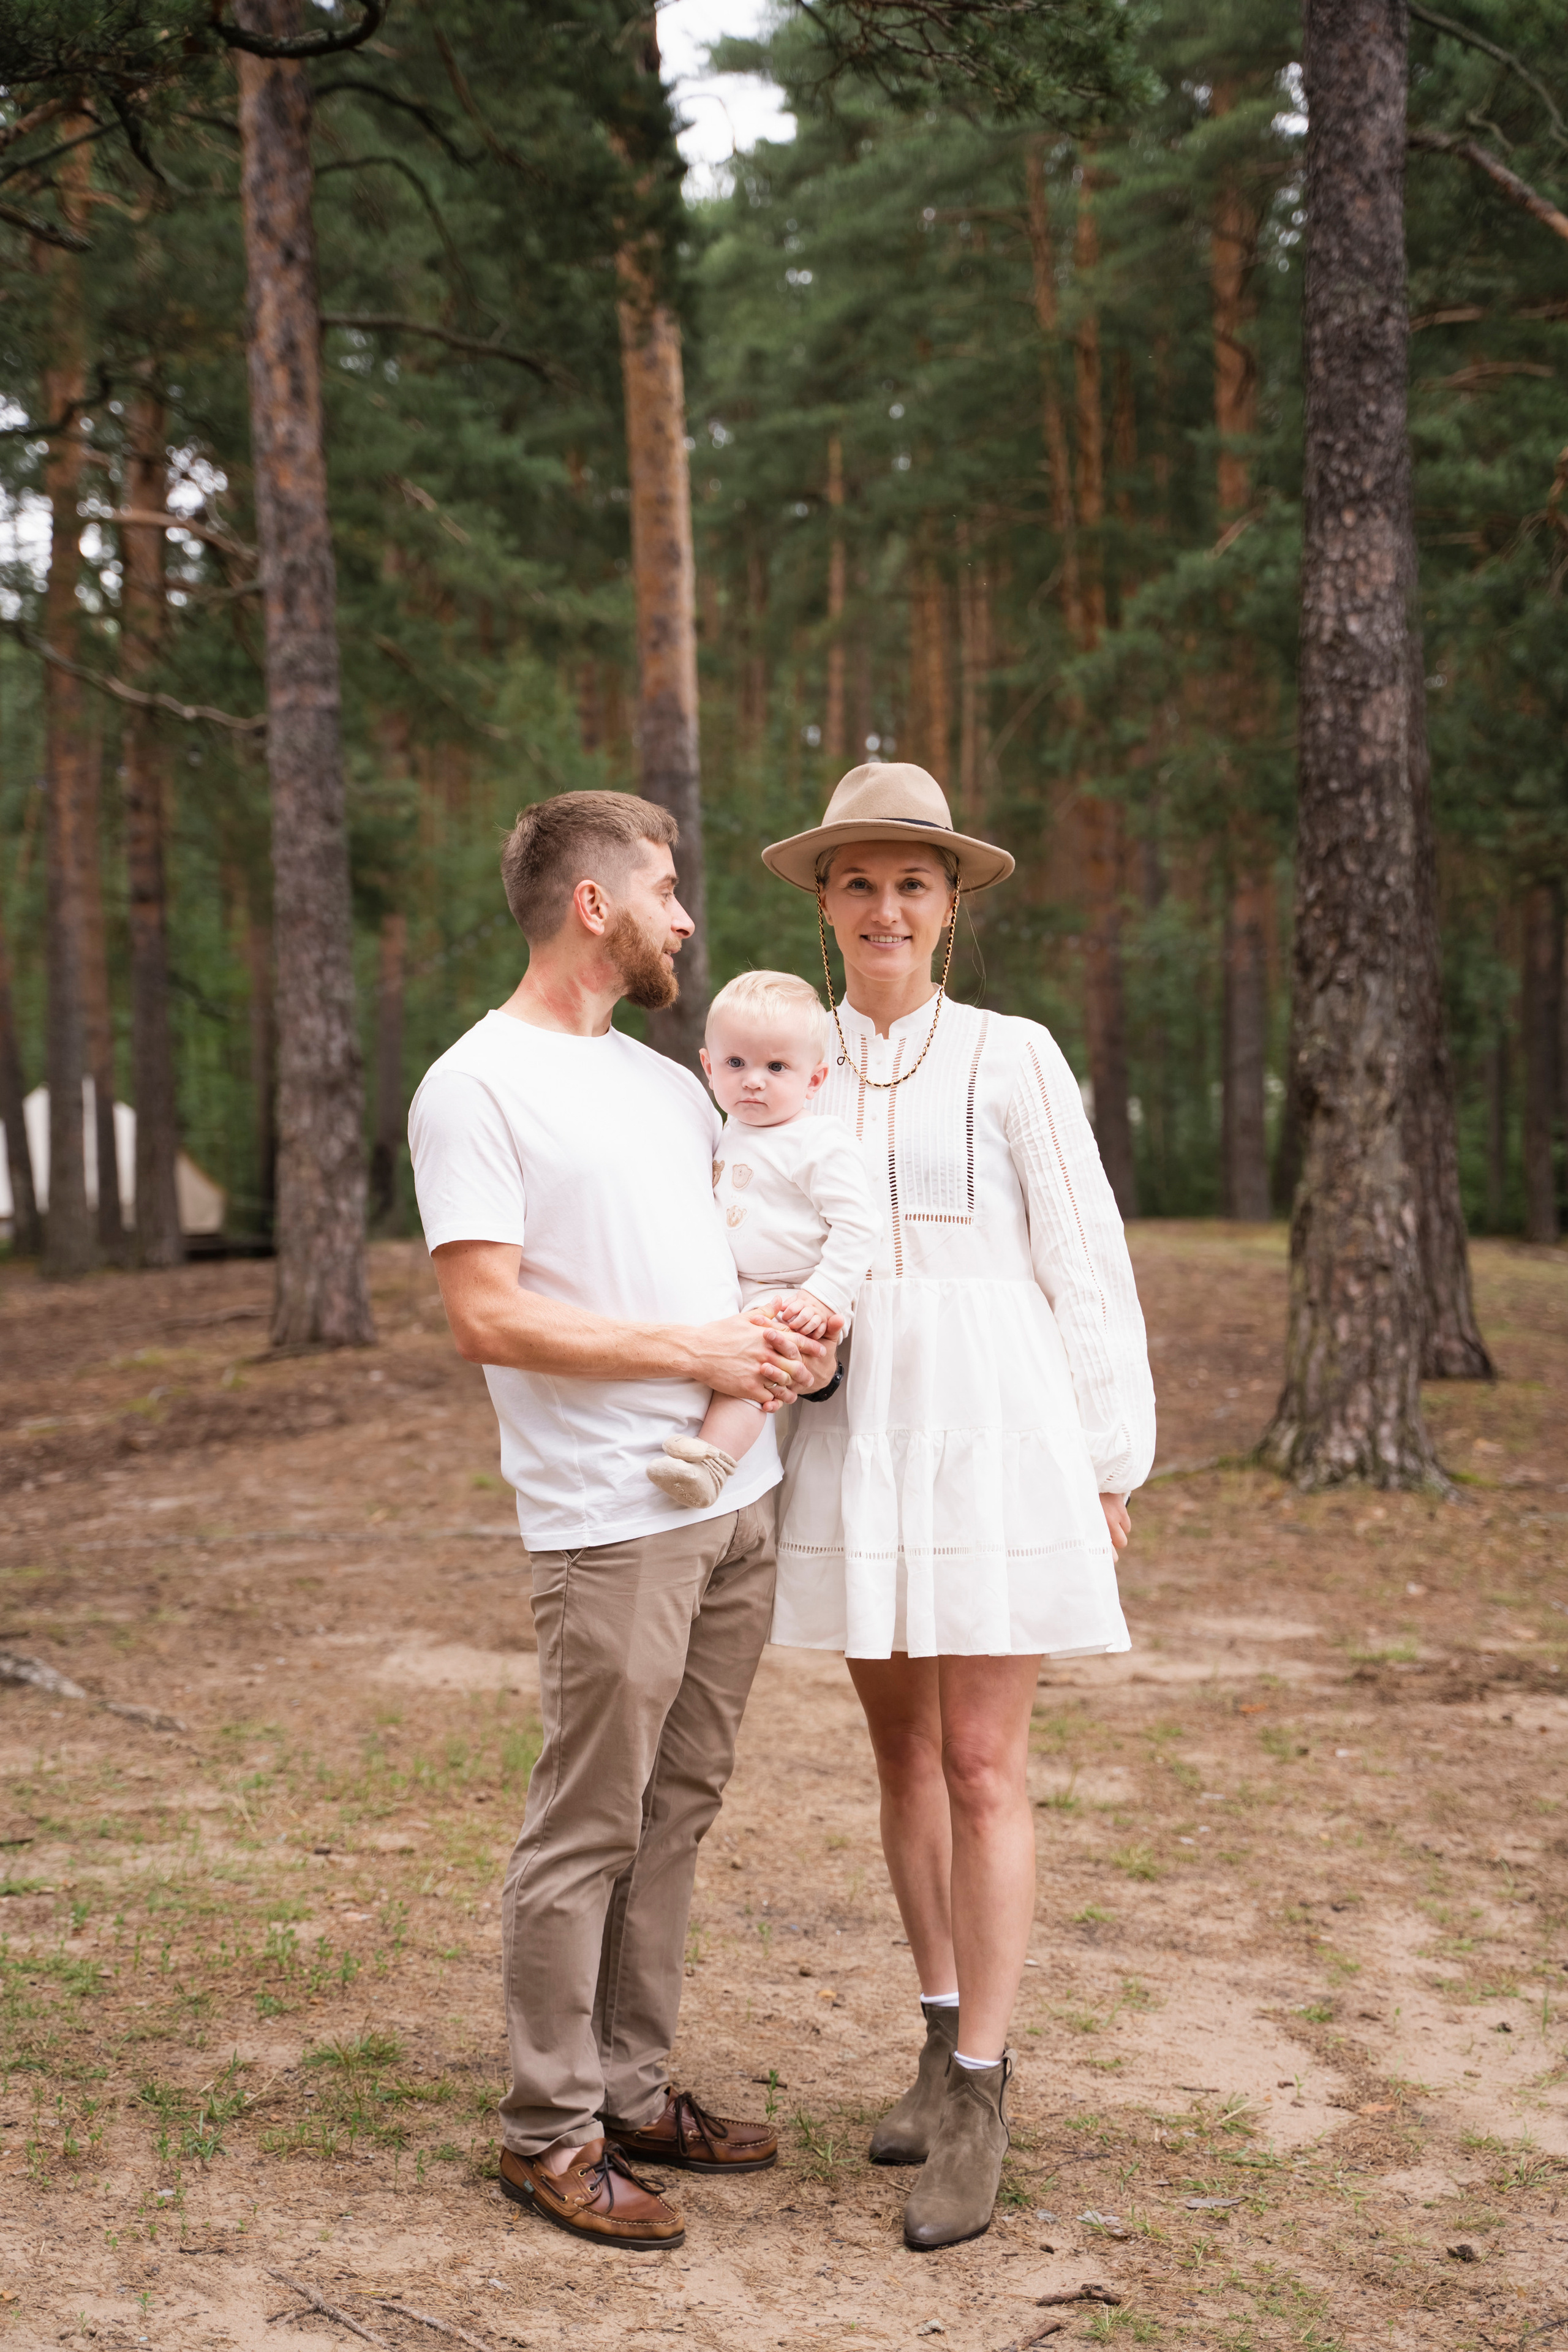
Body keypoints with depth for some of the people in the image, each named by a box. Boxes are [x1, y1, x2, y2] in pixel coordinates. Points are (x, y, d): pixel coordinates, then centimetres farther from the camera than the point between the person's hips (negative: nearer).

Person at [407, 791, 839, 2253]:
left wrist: (788, 1334, 5)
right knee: (586, 1828, -1)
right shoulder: (476, 1088, -9)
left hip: (740, 1495, 8)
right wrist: (689, 1350, -14)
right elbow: (488, 1319, -16)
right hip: (611, 1518, -8)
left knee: (675, 1809, 13)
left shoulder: (661, 1079, 17)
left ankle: (631, 2089, 24)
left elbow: (748, 1232, 27)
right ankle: (550, 2132, 10)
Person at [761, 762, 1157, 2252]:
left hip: (994, 1436, -4)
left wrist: (1108, 1465, -2)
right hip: (851, 1445, 4)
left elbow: (1085, 1271, 0)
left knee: (981, 1767, -5)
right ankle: (946, 2044, 25)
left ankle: (978, 2104, 2)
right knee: (901, 1751, 11)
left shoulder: (1012, 1060, -2)